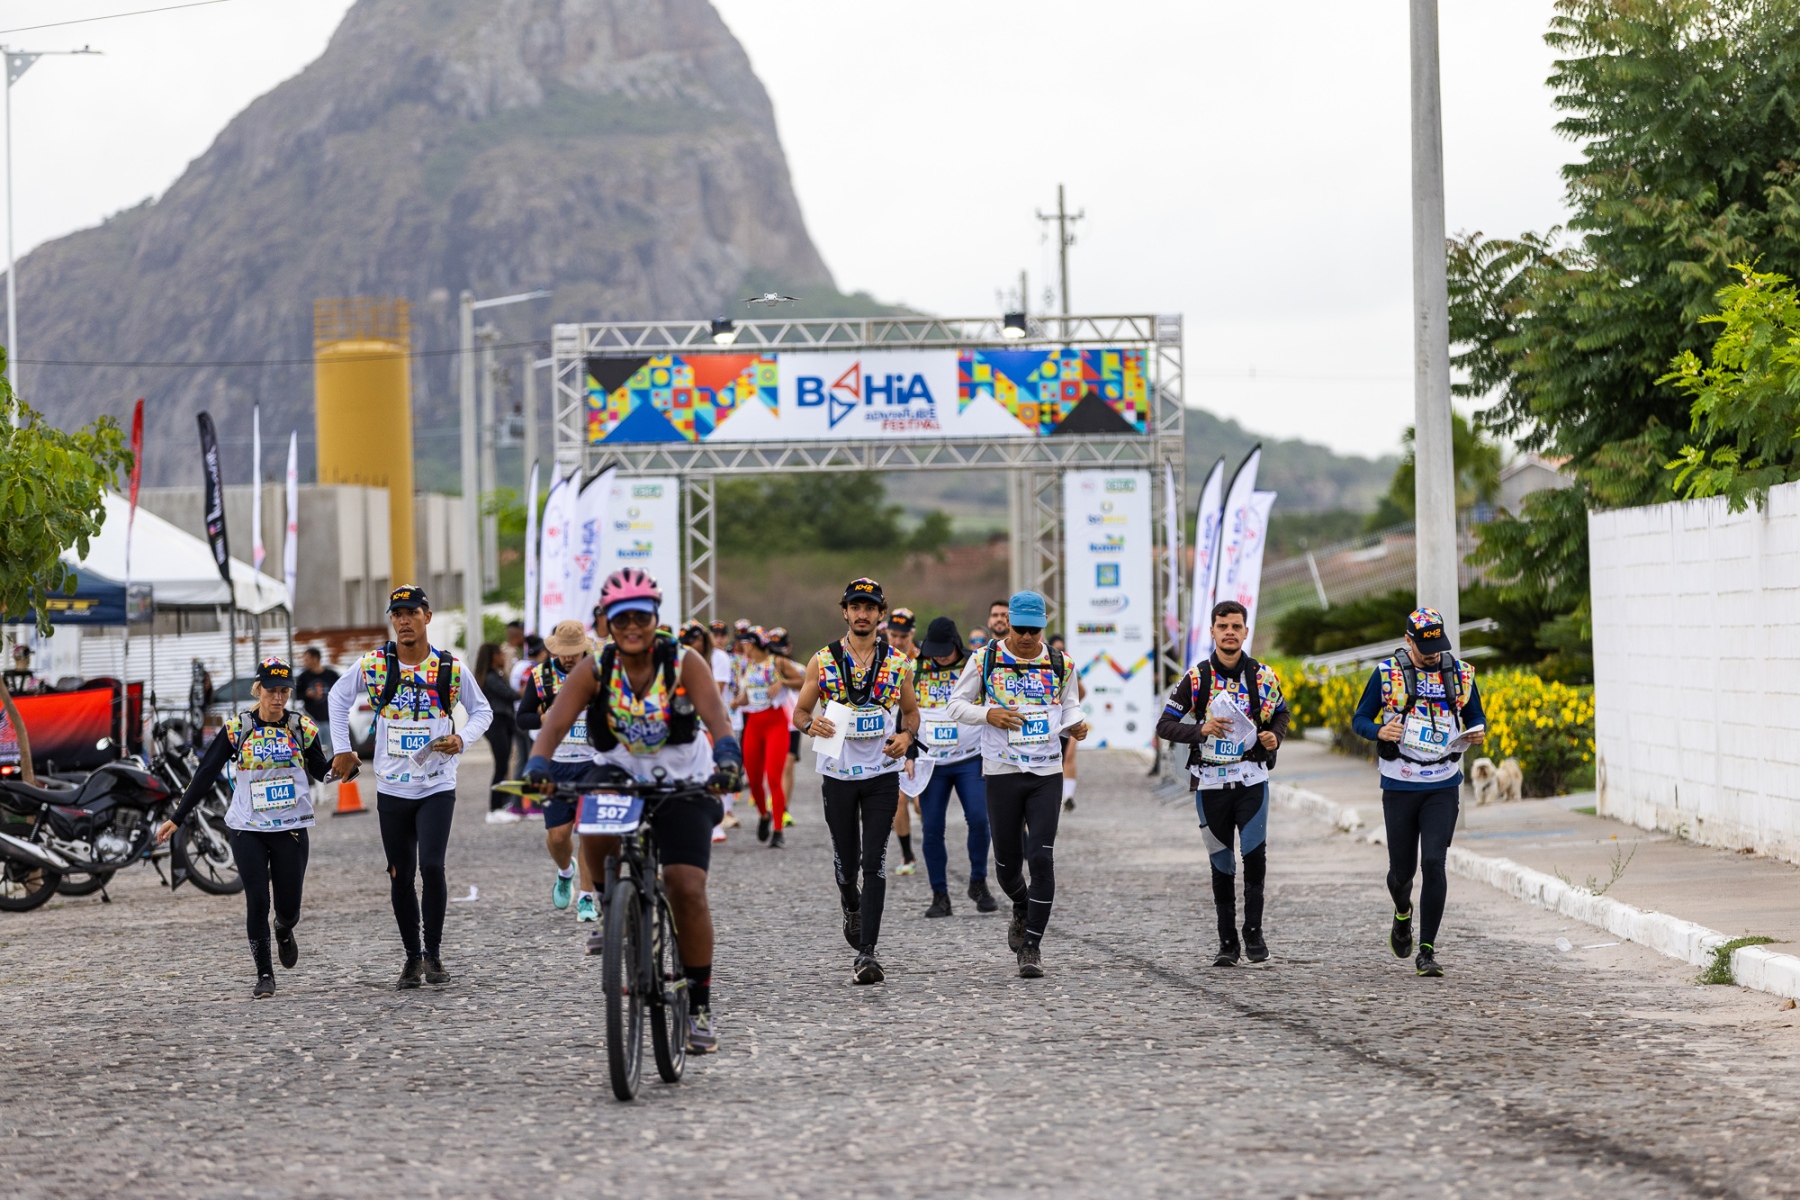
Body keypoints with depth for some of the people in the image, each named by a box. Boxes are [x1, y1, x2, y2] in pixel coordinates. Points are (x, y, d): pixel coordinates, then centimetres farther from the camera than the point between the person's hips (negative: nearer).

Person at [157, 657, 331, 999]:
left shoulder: (302, 728, 1)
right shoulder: (237, 728, -2)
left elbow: (320, 771, 12)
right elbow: (205, 774, 2)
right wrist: (177, 818, 1)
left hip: (291, 829, 1)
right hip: (248, 829, -1)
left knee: (289, 905, 4)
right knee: (257, 901, -8)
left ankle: (284, 931, 41)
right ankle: (264, 975, 3)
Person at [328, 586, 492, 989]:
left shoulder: (451, 667, -4)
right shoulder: (373, 665, -2)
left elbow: (482, 710, 9)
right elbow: (338, 696, 16)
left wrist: (461, 738, -10)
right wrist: (343, 749, 11)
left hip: (437, 787, -2)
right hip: (392, 789, 2)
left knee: (432, 866, -16)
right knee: (400, 877, 5)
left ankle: (434, 953, -1)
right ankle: (412, 956, 19)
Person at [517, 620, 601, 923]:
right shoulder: (541, 676, 3)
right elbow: (522, 718, 5)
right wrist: (546, 718, -15)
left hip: (593, 763, -1)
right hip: (555, 764, 1)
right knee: (557, 834, -1)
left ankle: (587, 898, 0)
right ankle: (565, 871, 33)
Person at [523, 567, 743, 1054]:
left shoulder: (684, 663, -17)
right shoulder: (595, 670, -13)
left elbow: (715, 715, -33)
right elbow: (556, 721, -27)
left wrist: (727, 755, -55)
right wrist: (538, 762, -48)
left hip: (681, 780, -1)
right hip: (619, 770, 1)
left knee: (687, 889, -12)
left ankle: (700, 1004, 4)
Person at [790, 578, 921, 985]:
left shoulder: (898, 663, 4)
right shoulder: (823, 661, 2)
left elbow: (911, 711, 16)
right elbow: (799, 711, 7)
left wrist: (907, 735, -5)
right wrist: (810, 724, -16)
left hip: (883, 773, -1)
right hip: (838, 773, 1)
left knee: (874, 863, -10)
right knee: (846, 860, 9)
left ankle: (867, 951, -11)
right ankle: (852, 908, 44)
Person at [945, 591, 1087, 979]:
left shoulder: (1060, 664, 4)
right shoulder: (985, 660, -1)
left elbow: (1069, 705, 18)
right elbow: (956, 705, 5)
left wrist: (1075, 726, -5)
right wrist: (988, 714, -13)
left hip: (1047, 774, 0)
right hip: (1002, 772, 0)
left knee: (1041, 858, -10)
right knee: (1007, 861, 6)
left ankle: (1032, 944, -3)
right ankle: (1022, 910, 40)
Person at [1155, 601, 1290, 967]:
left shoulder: (1263, 676, 2)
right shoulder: (1196, 677, 0)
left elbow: (1280, 714, 18)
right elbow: (1165, 725, 0)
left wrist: (1274, 737, -4)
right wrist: (1201, 730, -17)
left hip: (1251, 778, 0)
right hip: (1211, 782, 0)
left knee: (1254, 852, -15)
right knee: (1221, 864, 6)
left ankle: (1253, 933, -1)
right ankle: (1227, 941, 15)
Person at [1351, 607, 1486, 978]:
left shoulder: (1460, 674, 4)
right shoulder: (1386, 673, -3)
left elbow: (1475, 716, 16)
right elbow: (1359, 719, 2)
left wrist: (1477, 732, -7)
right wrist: (1380, 731, -20)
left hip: (1442, 787, 1)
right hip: (1399, 787, -1)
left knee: (1434, 864, -13)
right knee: (1402, 870, 5)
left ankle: (1427, 951, -7)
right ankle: (1403, 914, 41)